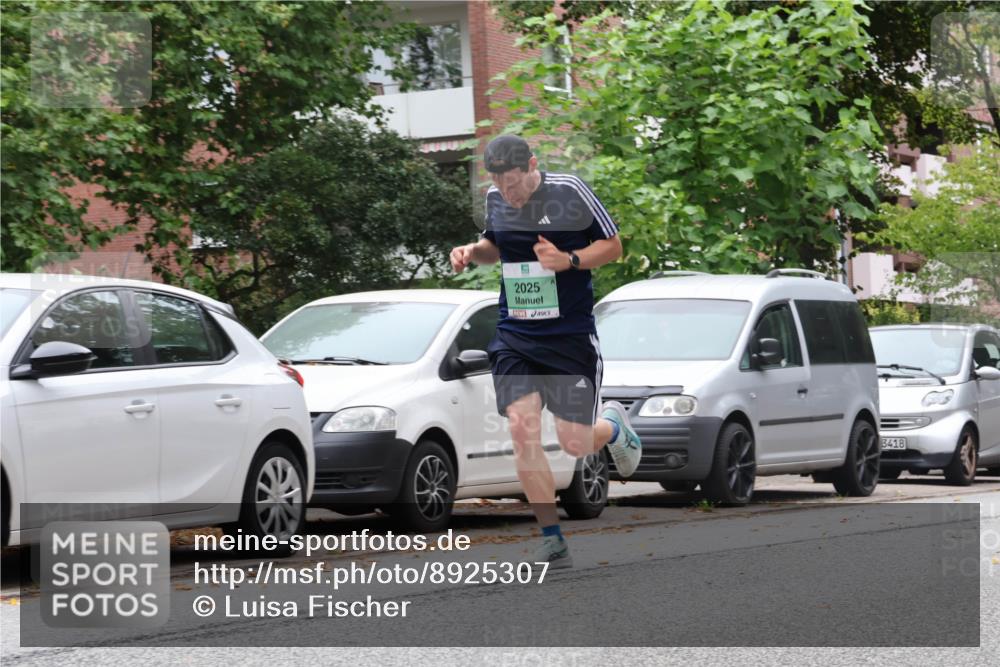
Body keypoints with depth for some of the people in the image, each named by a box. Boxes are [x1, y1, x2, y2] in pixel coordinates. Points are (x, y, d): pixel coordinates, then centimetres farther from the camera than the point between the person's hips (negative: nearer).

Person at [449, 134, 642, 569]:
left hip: (571, 337, -4)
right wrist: (472, 252, 1)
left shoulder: (569, 191, -10)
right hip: (514, 337, 4)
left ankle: (613, 425, 35)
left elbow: (613, 245, -2)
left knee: (575, 444, -4)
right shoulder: (495, 199, 3)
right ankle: (552, 540, -3)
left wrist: (569, 260, -19)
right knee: (522, 430, -13)